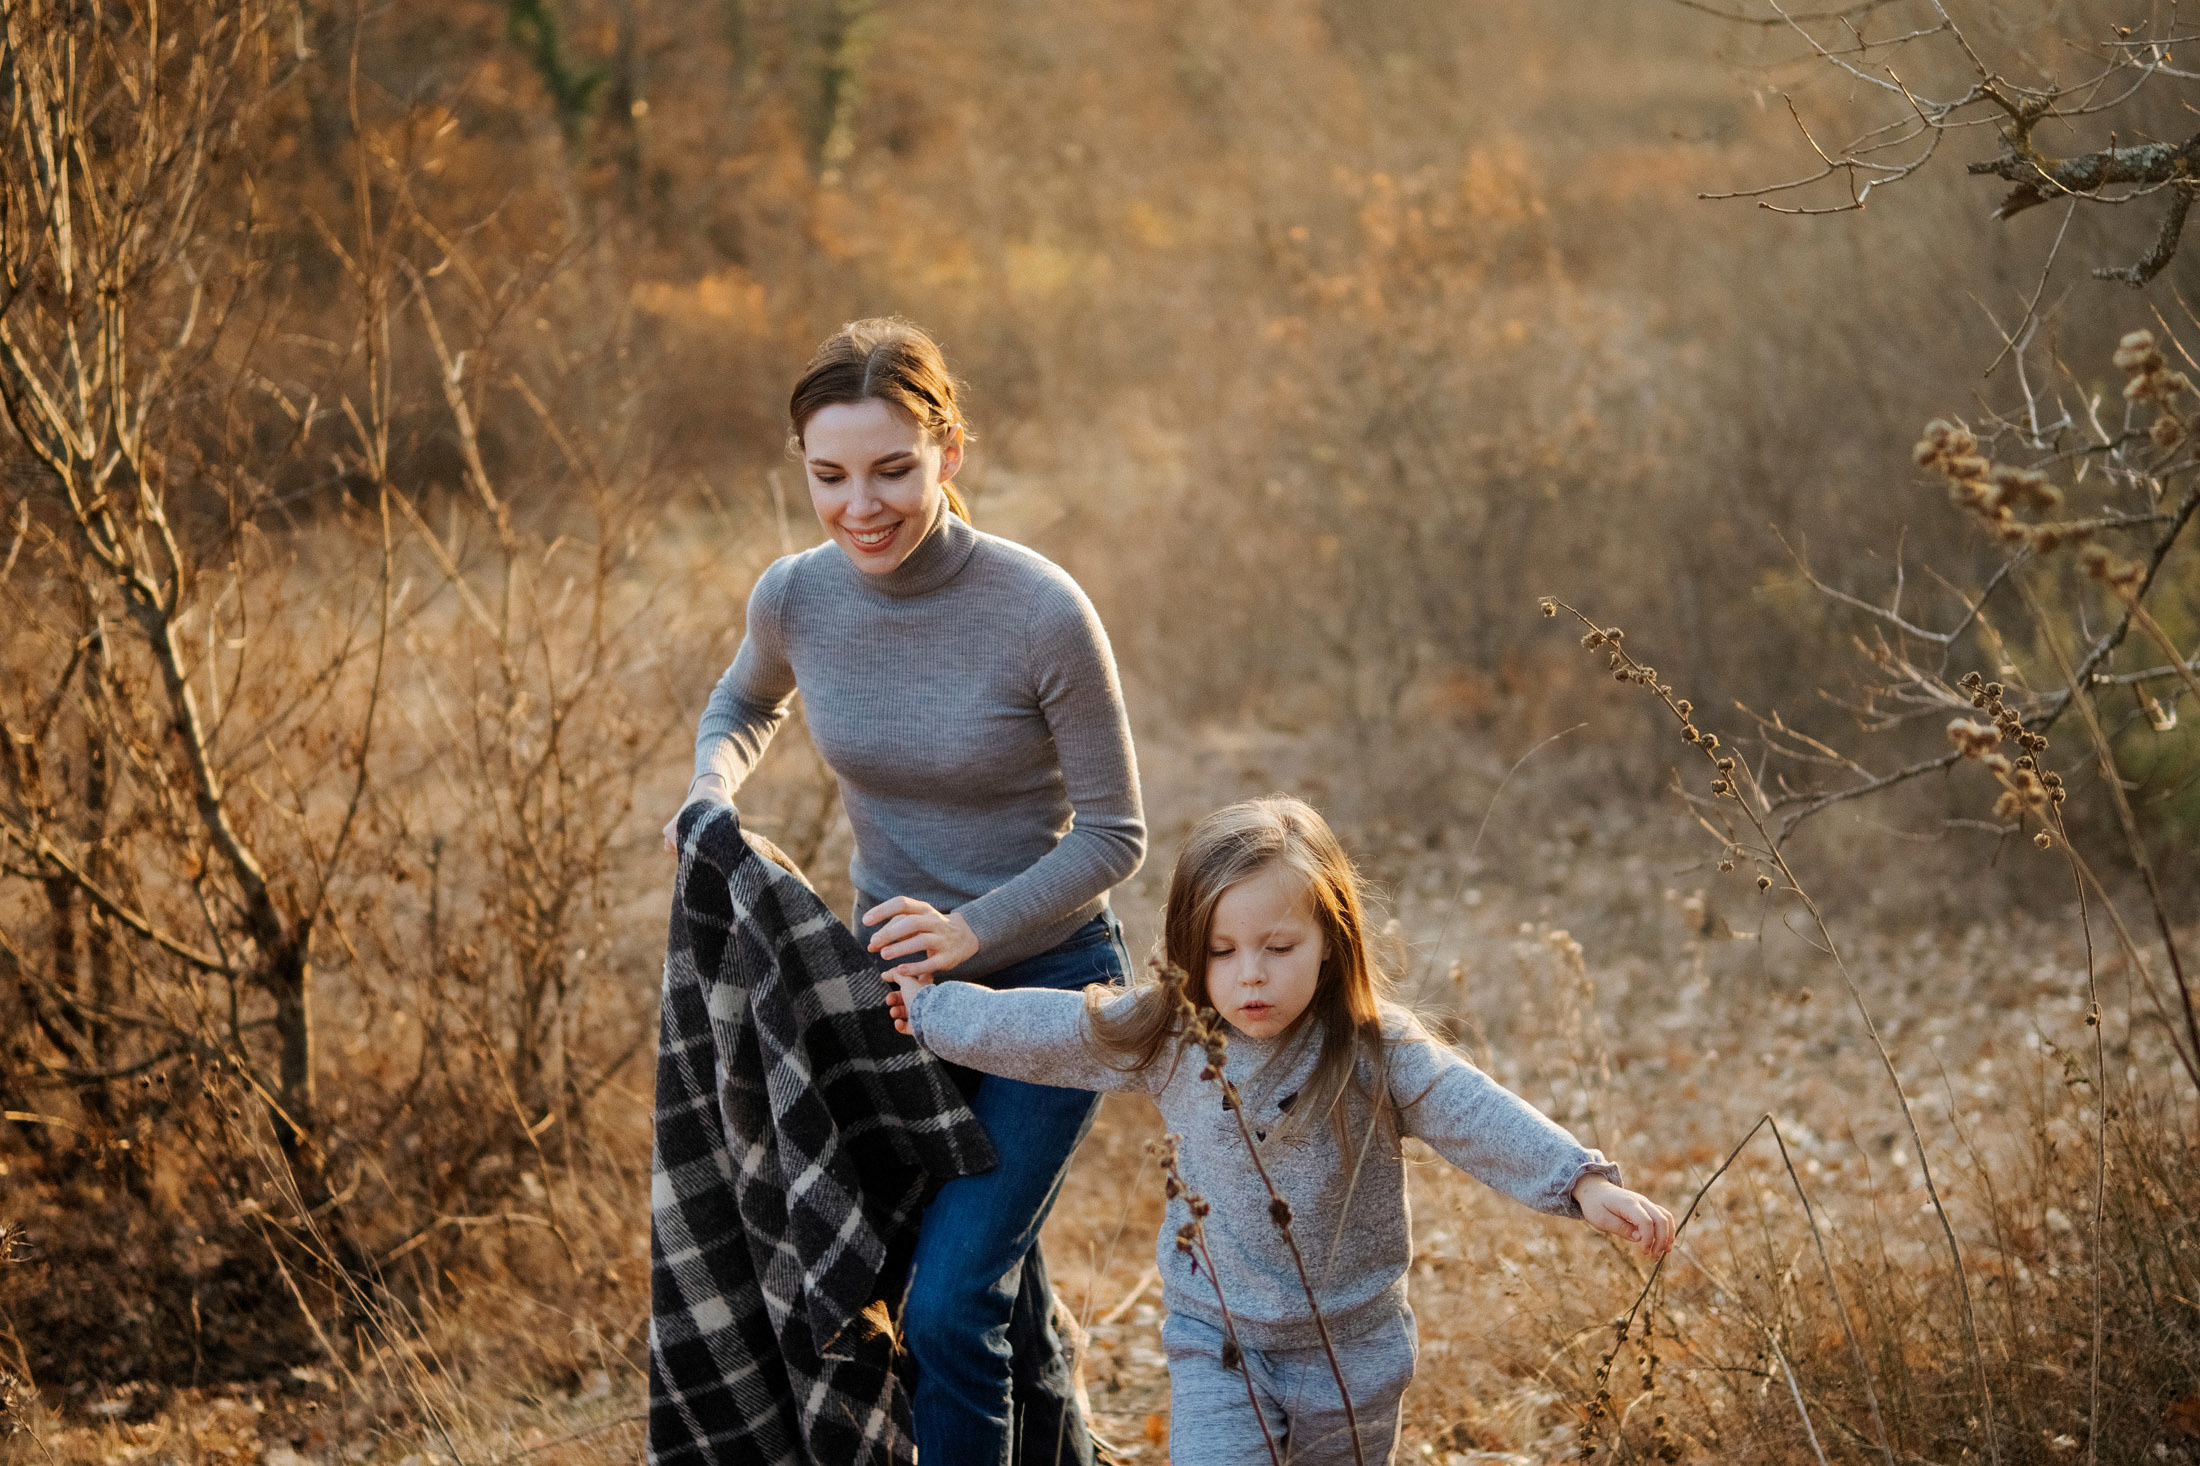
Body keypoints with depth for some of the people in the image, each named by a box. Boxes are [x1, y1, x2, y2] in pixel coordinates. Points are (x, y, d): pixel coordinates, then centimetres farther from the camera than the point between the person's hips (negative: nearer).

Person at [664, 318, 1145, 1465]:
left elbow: (1112, 834, -15)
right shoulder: (796, 597, -11)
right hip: (891, 980, 5)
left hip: (1046, 978, -5)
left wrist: (972, 928, -27)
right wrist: (711, 791, -7)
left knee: (950, 1304, -15)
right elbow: (744, 704, 14)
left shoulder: (1042, 614, -24)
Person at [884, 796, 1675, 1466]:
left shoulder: (1377, 1051, -17)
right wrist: (932, 1011, 17)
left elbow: (1477, 1114, -27)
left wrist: (1583, 1181, -42)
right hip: (1217, 1343, 1)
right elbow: (1040, 1031, 6)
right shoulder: (1167, 1035, -8)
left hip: (1351, 1348, -1)